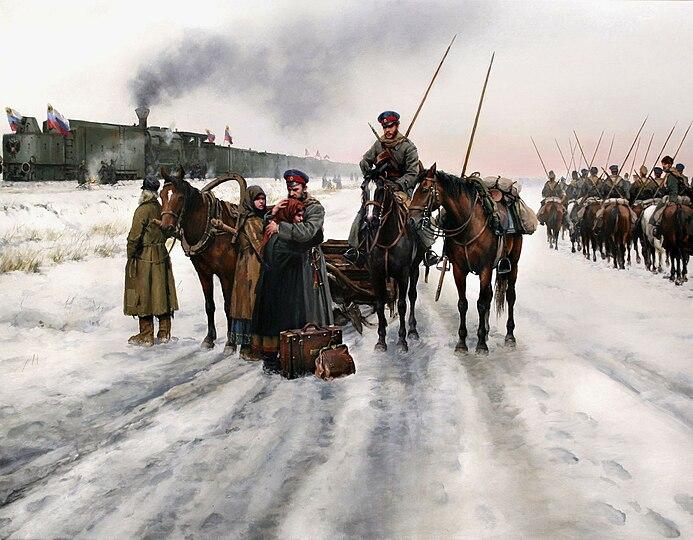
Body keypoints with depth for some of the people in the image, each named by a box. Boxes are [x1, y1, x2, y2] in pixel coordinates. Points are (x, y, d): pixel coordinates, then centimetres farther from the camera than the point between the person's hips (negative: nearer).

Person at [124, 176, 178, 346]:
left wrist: (130, 256, -6)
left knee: (143, 295, 2)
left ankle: (146, 336, 6)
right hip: (162, 255, 7)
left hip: (144, 257, -7)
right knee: (162, 293, 12)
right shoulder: (162, 210, 5)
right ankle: (164, 333, 20)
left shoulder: (143, 210, -16)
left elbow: (134, 237, -16)